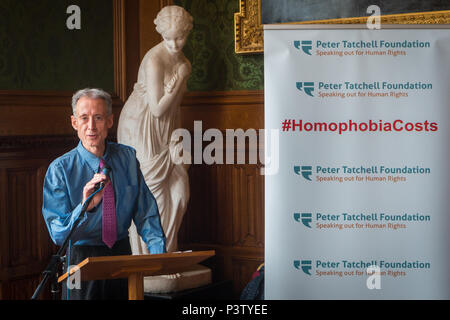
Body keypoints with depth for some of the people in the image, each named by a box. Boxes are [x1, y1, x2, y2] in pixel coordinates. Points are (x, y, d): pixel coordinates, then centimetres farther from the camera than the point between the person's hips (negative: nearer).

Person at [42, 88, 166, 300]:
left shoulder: (127, 158, 0)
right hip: (82, 257, -3)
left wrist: (159, 254, -13)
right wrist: (85, 206, -35)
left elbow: (146, 212, 1)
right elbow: (58, 234, -17)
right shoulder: (60, 169, -12)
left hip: (123, 253, 3)